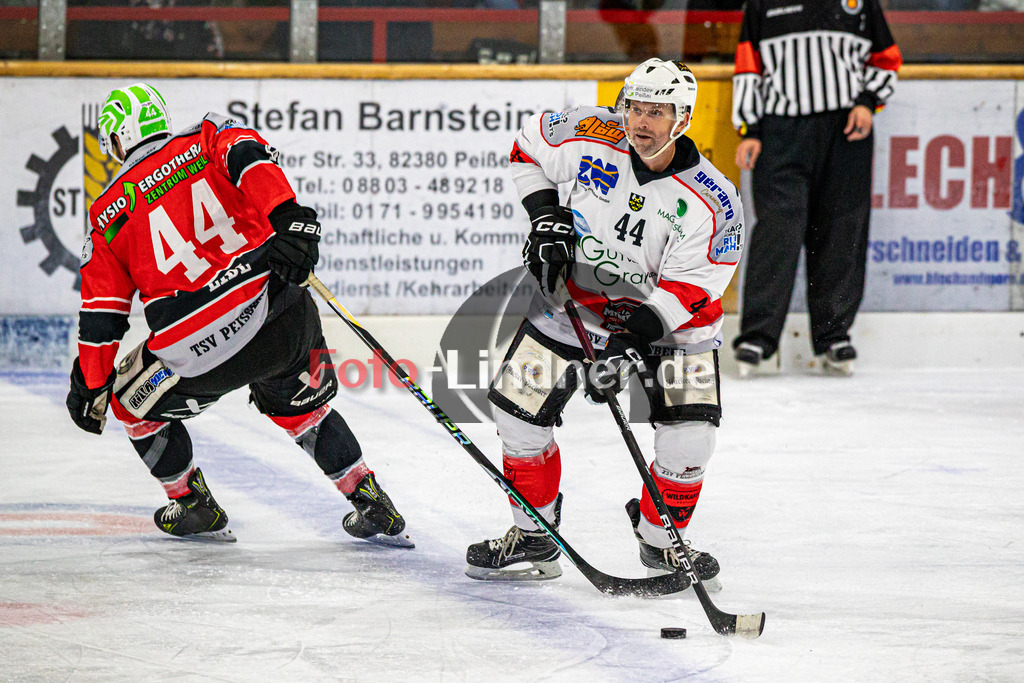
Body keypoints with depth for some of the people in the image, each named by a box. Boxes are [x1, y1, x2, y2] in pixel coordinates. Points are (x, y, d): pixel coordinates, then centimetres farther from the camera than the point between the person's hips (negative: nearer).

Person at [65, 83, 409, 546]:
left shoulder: (110, 214, 14)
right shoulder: (208, 140, 13)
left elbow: (101, 312, 13)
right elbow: (250, 159, -11)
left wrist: (90, 386, 22)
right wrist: (289, 219, -23)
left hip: (198, 355, -2)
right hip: (282, 317, 2)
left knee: (135, 402, 27)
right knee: (300, 405, 29)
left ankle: (195, 508, 29)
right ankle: (375, 510, 26)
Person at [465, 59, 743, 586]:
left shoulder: (711, 202, -26)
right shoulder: (592, 138, -20)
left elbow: (687, 292, -26)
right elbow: (529, 147, 1)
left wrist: (630, 345, -35)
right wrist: (546, 217, -9)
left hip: (664, 311, -2)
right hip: (576, 295, 2)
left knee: (690, 424, -16)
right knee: (518, 404, -3)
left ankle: (660, 538, 11)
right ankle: (533, 538, 16)